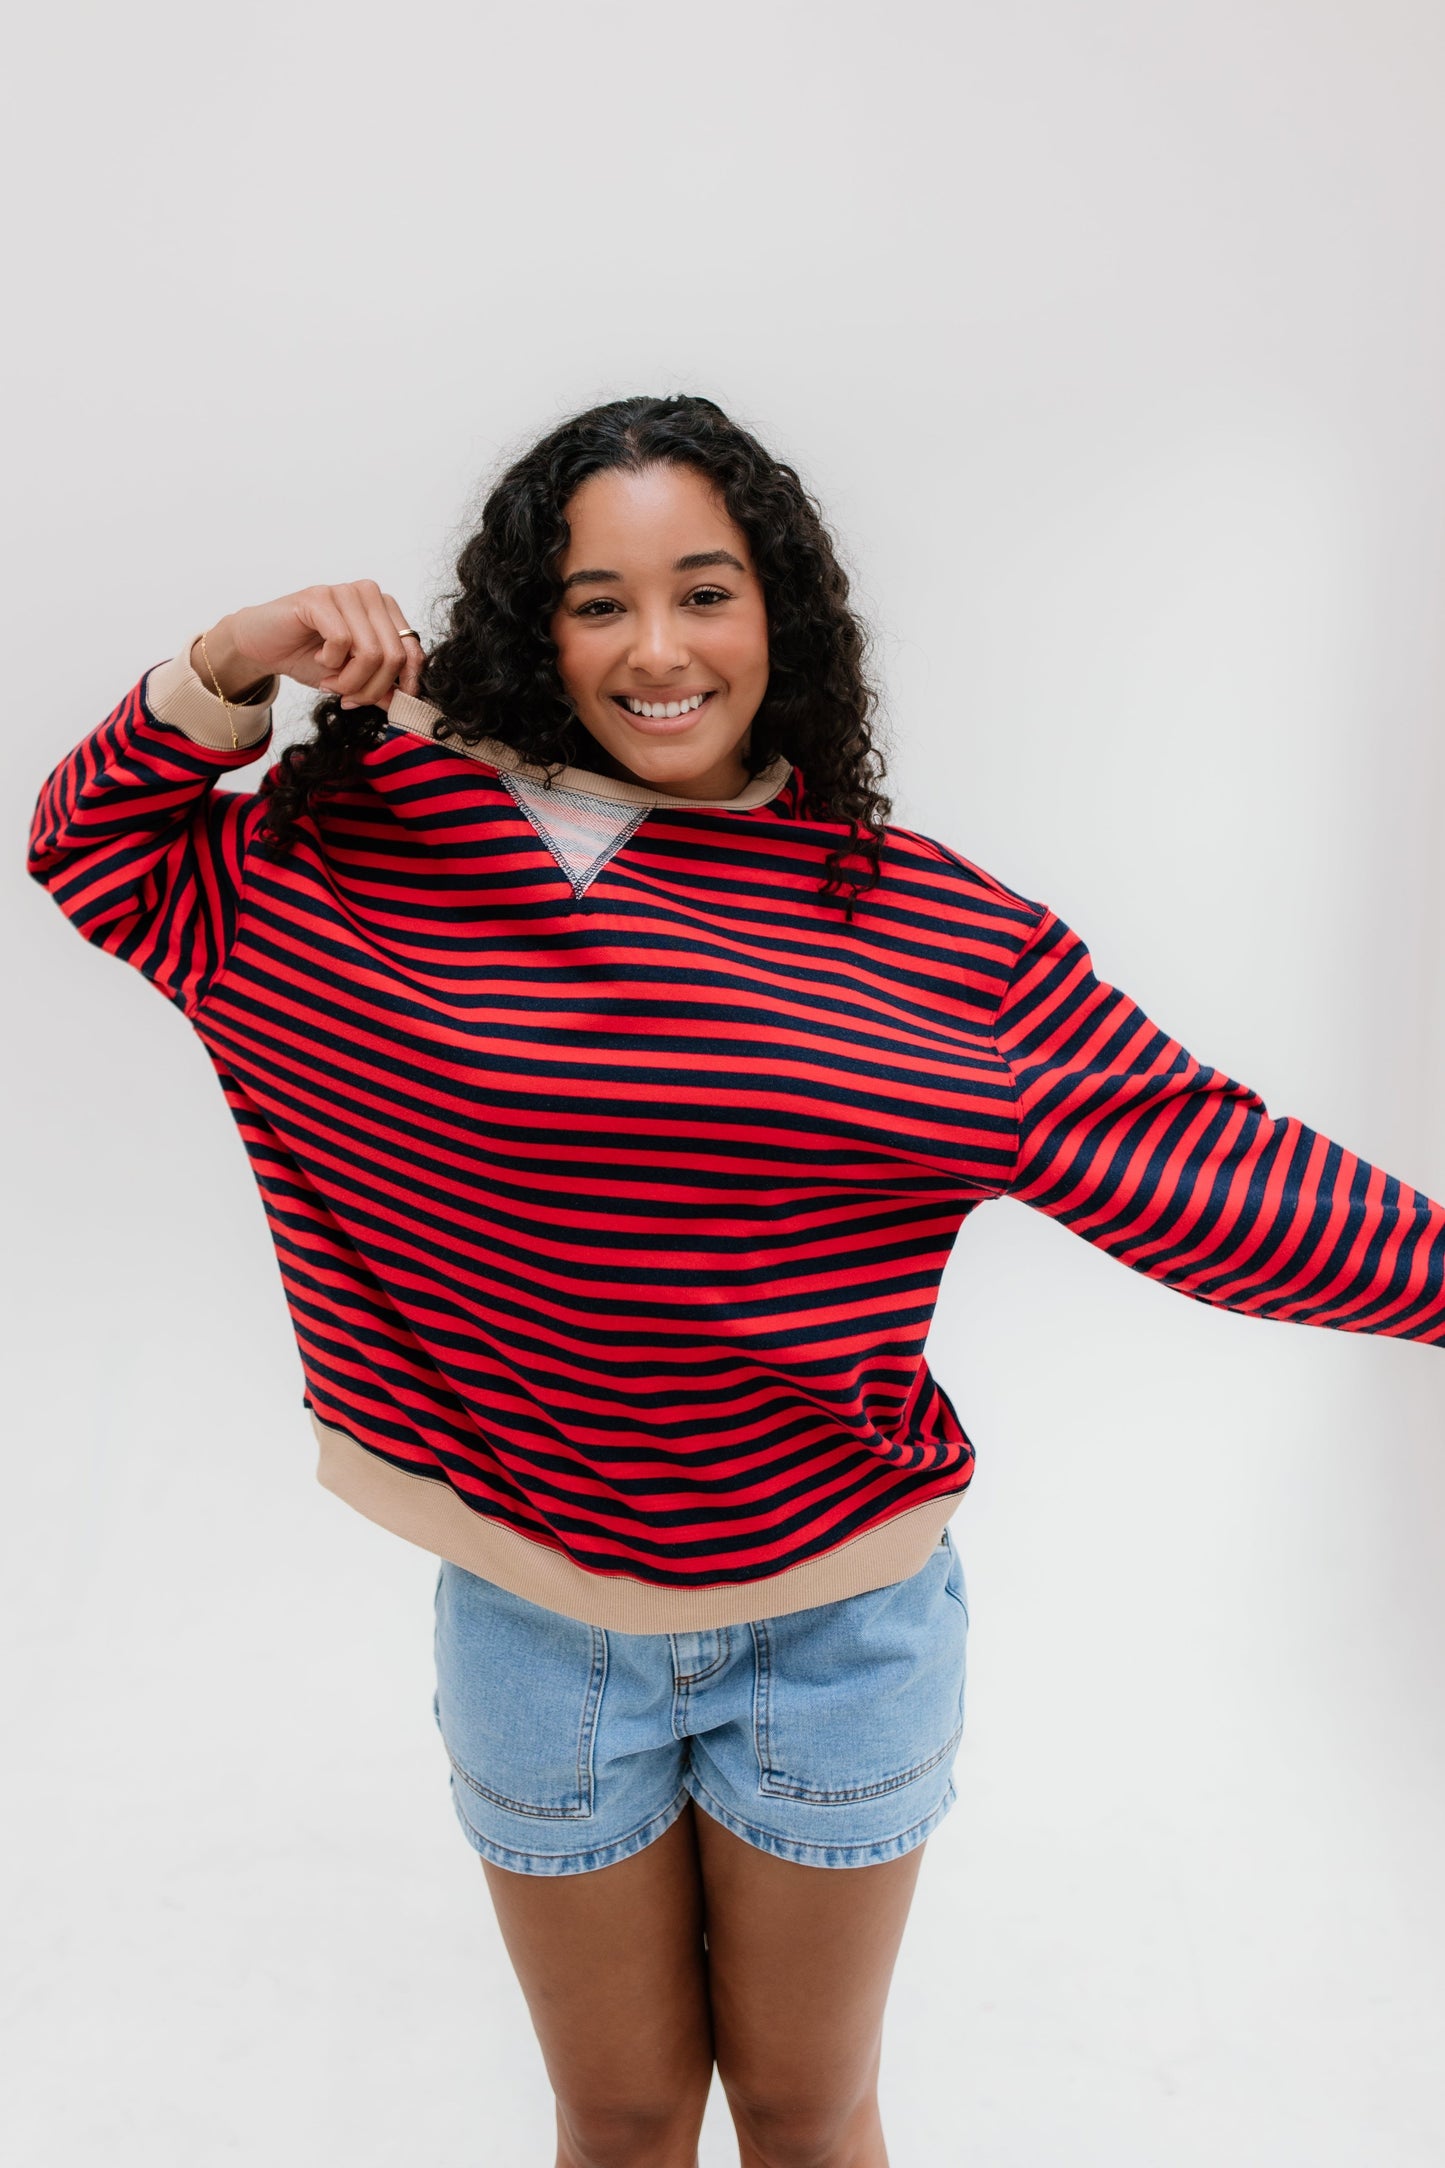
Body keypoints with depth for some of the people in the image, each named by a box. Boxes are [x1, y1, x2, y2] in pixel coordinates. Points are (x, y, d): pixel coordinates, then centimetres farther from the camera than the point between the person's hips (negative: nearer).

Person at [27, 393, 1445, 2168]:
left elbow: (1195, 1161, -9)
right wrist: (228, 674, -13)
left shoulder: (922, 927, -11)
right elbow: (102, 853, 3)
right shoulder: (395, 852, -7)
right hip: (535, 1629, 1)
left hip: (840, 1628, 0)